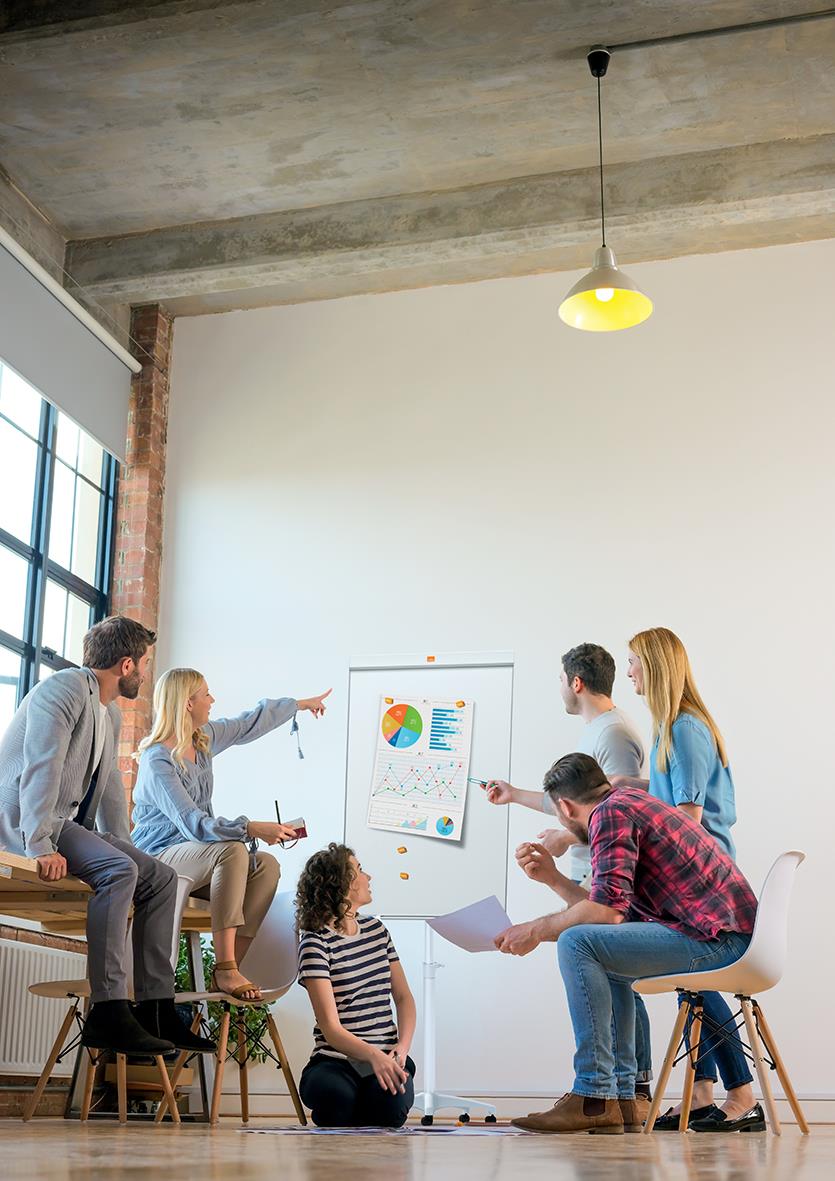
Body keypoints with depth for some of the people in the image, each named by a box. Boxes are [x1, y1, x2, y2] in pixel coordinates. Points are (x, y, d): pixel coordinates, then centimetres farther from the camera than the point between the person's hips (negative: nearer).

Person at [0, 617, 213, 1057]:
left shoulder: (111, 715, 18)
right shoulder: (64, 689, -13)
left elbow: (110, 786, 22)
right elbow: (41, 768, -24)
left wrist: (124, 847, 13)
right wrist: (41, 847, -31)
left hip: (71, 822, 10)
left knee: (161, 878, -1)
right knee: (118, 871, -30)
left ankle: (156, 1010, -3)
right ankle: (108, 1014, -30)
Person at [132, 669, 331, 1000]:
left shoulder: (204, 738, 6)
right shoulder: (157, 759, -19)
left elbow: (250, 723, 23)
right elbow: (192, 824, -28)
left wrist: (301, 704, 31)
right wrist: (252, 829, -35)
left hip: (195, 854, 9)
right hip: (157, 858, -8)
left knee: (267, 865, -15)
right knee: (232, 850, -33)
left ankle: (229, 968, -21)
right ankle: (225, 970, -35)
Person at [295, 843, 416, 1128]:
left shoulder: (376, 929, 15)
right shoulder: (315, 941, -7)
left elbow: (404, 997, 16)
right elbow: (331, 1028, -14)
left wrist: (402, 1048, -5)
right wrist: (373, 1055, -32)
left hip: (385, 1055, 4)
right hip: (336, 1059, -4)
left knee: (392, 1102, -30)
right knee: (335, 1096, -38)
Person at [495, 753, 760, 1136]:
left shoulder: (612, 811, -8)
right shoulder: (632, 800, 23)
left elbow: (607, 910, -19)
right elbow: (613, 908, 25)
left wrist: (536, 930, -7)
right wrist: (552, 877, 27)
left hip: (716, 937, -11)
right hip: (731, 935, 11)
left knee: (577, 943, -18)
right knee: (605, 958, 28)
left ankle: (594, 1098, -14)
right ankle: (620, 1098, 21)